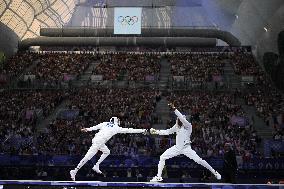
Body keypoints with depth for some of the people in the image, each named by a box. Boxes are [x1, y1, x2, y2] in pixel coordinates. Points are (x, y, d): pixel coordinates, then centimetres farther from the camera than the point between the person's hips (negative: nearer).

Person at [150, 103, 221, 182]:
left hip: (186, 148, -7)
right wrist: (156, 131, 6)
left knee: (199, 160, -16)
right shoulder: (177, 126, 7)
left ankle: (214, 172, -2)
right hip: (177, 148, 7)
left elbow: (182, 118, -30)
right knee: (162, 157, -2)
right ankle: (158, 176, 3)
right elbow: (167, 132, 15)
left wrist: (174, 109, -35)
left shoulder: (188, 126, -13)